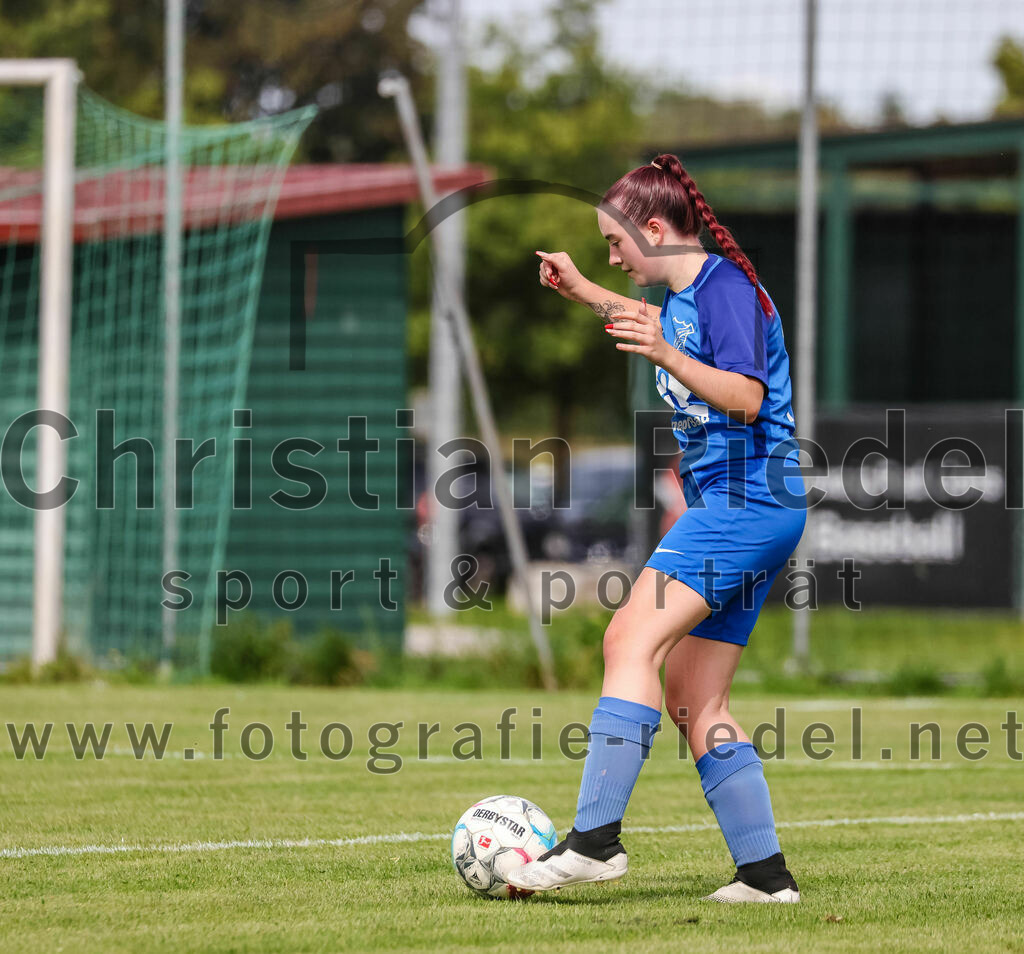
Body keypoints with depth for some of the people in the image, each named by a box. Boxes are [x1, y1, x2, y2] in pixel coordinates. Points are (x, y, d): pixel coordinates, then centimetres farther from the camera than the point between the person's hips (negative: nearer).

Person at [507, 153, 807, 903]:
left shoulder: (726, 287, -11)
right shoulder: (683, 295, 18)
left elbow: (746, 396, -24)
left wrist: (666, 356, -35)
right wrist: (581, 292, 39)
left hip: (746, 498, -11)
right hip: (729, 507, 11)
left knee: (633, 638, -22)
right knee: (694, 697, 8)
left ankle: (596, 837, -31)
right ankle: (764, 872, 8)